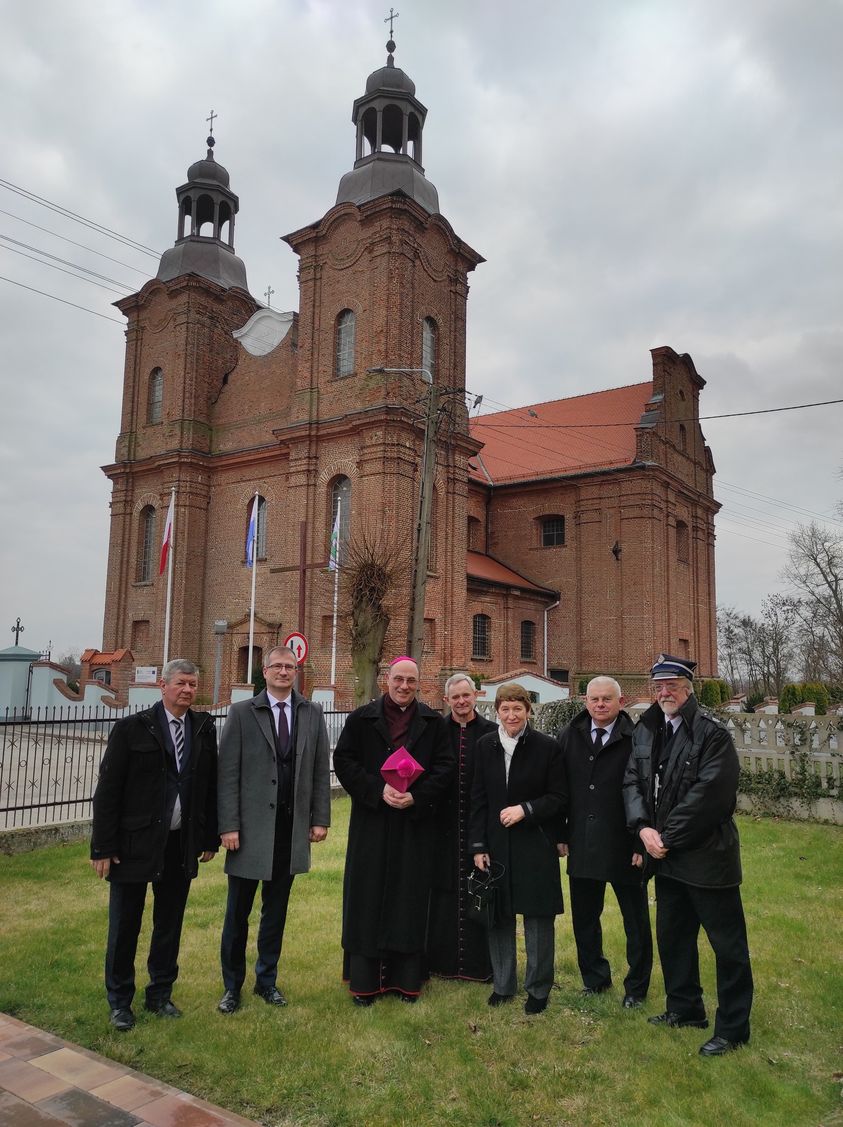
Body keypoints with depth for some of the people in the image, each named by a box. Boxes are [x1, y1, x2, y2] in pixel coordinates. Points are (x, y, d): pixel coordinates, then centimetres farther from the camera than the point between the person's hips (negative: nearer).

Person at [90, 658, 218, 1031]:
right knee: (124, 926, 9)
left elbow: (210, 786, 6)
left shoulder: (204, 729, 2)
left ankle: (160, 995, 32)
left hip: (182, 844, 3)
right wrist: (103, 847, -10)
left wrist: (210, 838, 5)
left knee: (170, 924, 15)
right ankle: (119, 1001, 27)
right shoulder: (132, 728, -8)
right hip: (135, 843, -3)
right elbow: (108, 789, -8)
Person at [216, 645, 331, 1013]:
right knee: (237, 912, 9)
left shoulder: (312, 714, 4)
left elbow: (321, 770, 6)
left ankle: (266, 980, 31)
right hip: (250, 826, -2)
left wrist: (320, 818, 1)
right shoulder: (242, 713, -3)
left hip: (292, 828, 2)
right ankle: (232, 985, 26)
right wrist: (228, 825, -11)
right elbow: (227, 773, -6)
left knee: (276, 910, 15)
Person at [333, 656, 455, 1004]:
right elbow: (343, 760, -3)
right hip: (371, 823, -1)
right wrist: (378, 790, -15)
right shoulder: (362, 718, 1)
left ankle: (406, 977, 18)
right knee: (369, 897, 4)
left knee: (409, 897, 6)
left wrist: (417, 797, -14)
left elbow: (445, 766, 0)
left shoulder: (433, 722, 4)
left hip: (416, 824, 1)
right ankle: (365, 979, 15)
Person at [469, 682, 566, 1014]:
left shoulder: (547, 747, -8)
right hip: (496, 846, 3)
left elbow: (559, 797, -4)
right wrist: (478, 846, 1)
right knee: (498, 916, 11)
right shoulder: (486, 745, 1)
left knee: (538, 918, 5)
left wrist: (525, 809, -18)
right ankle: (503, 983, 28)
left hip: (535, 847, -3)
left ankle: (538, 988, 22)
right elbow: (478, 799, 5)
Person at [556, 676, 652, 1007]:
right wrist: (561, 835, 3)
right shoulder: (569, 737, 3)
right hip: (581, 846, 4)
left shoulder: (636, 740, -11)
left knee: (636, 922, 12)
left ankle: (636, 986, 30)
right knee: (584, 918, 16)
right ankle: (594, 978, 35)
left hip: (624, 848, -4)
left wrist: (641, 843, -11)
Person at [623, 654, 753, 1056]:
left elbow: (708, 795, -21)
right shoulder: (645, 732, 7)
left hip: (707, 856, -7)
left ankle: (732, 1027, 19)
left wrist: (668, 837, -18)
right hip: (666, 857, 7)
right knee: (672, 936, 20)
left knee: (727, 945, 4)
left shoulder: (712, 735, -14)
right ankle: (685, 1008, 38)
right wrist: (643, 827, -11)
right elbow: (632, 781, 5)